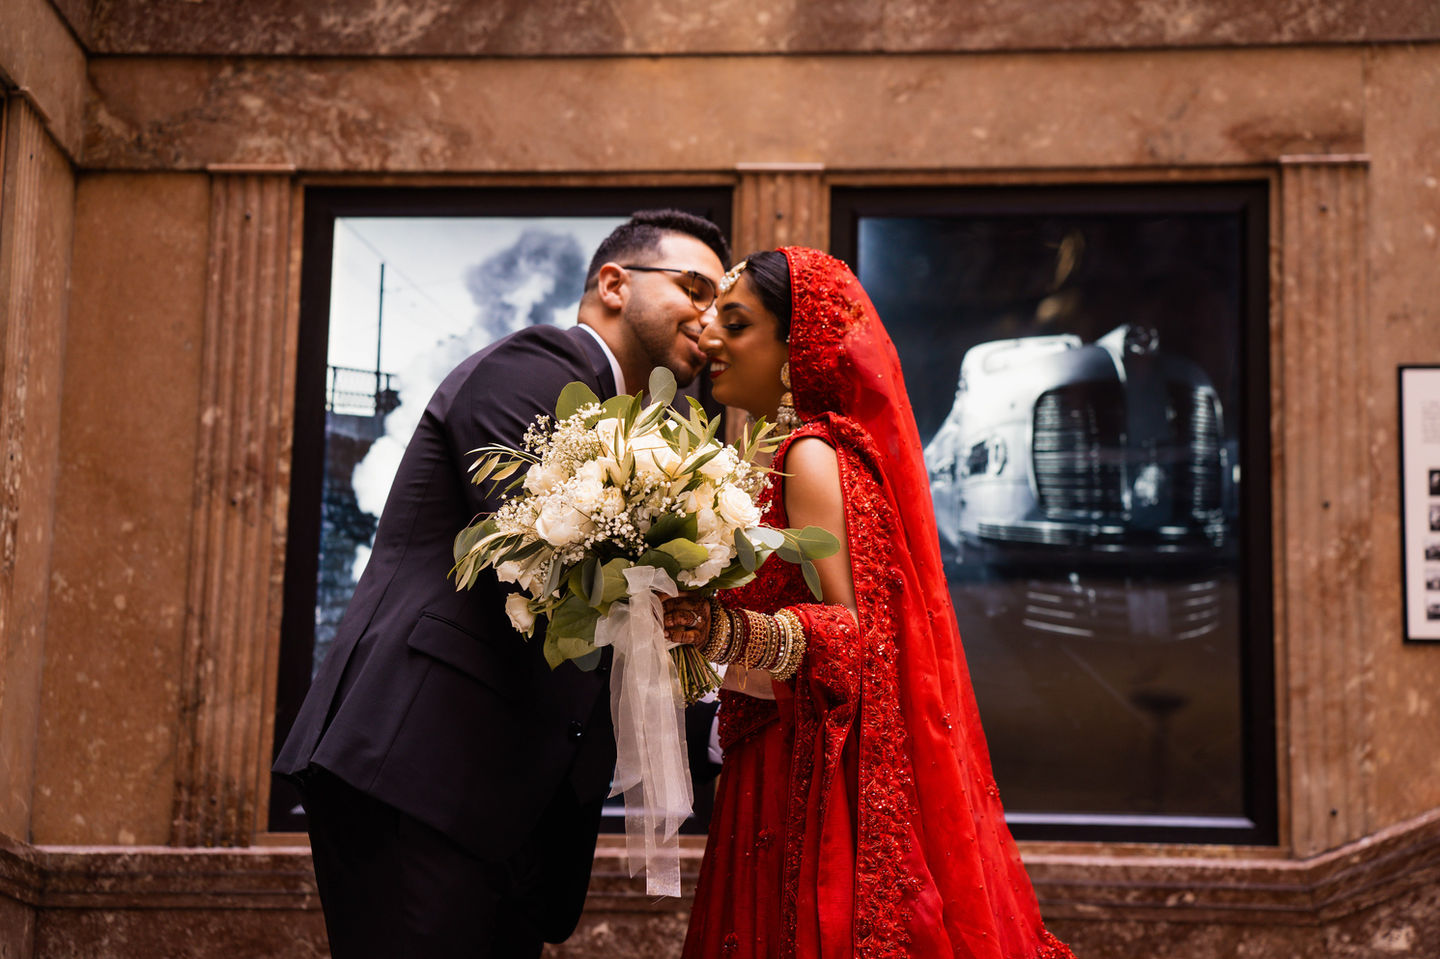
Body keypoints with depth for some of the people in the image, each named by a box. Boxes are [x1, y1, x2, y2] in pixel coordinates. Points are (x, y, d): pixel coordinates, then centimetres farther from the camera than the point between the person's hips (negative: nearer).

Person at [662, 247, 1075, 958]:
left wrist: (726, 632, -35)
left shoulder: (811, 454, -13)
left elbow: (848, 633, -21)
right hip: (777, 760, 9)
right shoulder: (784, 455, 14)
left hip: (818, 781, -9)